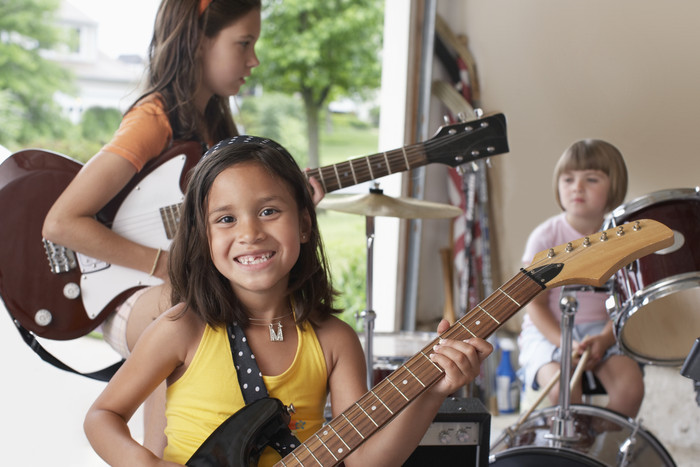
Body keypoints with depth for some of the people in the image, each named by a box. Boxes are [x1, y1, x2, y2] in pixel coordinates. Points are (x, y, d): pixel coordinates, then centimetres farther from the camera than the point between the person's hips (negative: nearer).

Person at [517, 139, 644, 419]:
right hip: (549, 330, -2)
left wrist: (605, 338, -20)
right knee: (563, 389, -30)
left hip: (603, 329, 2)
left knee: (631, 387, -23)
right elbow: (536, 303, -8)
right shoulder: (546, 237, -8)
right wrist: (565, 343, -23)